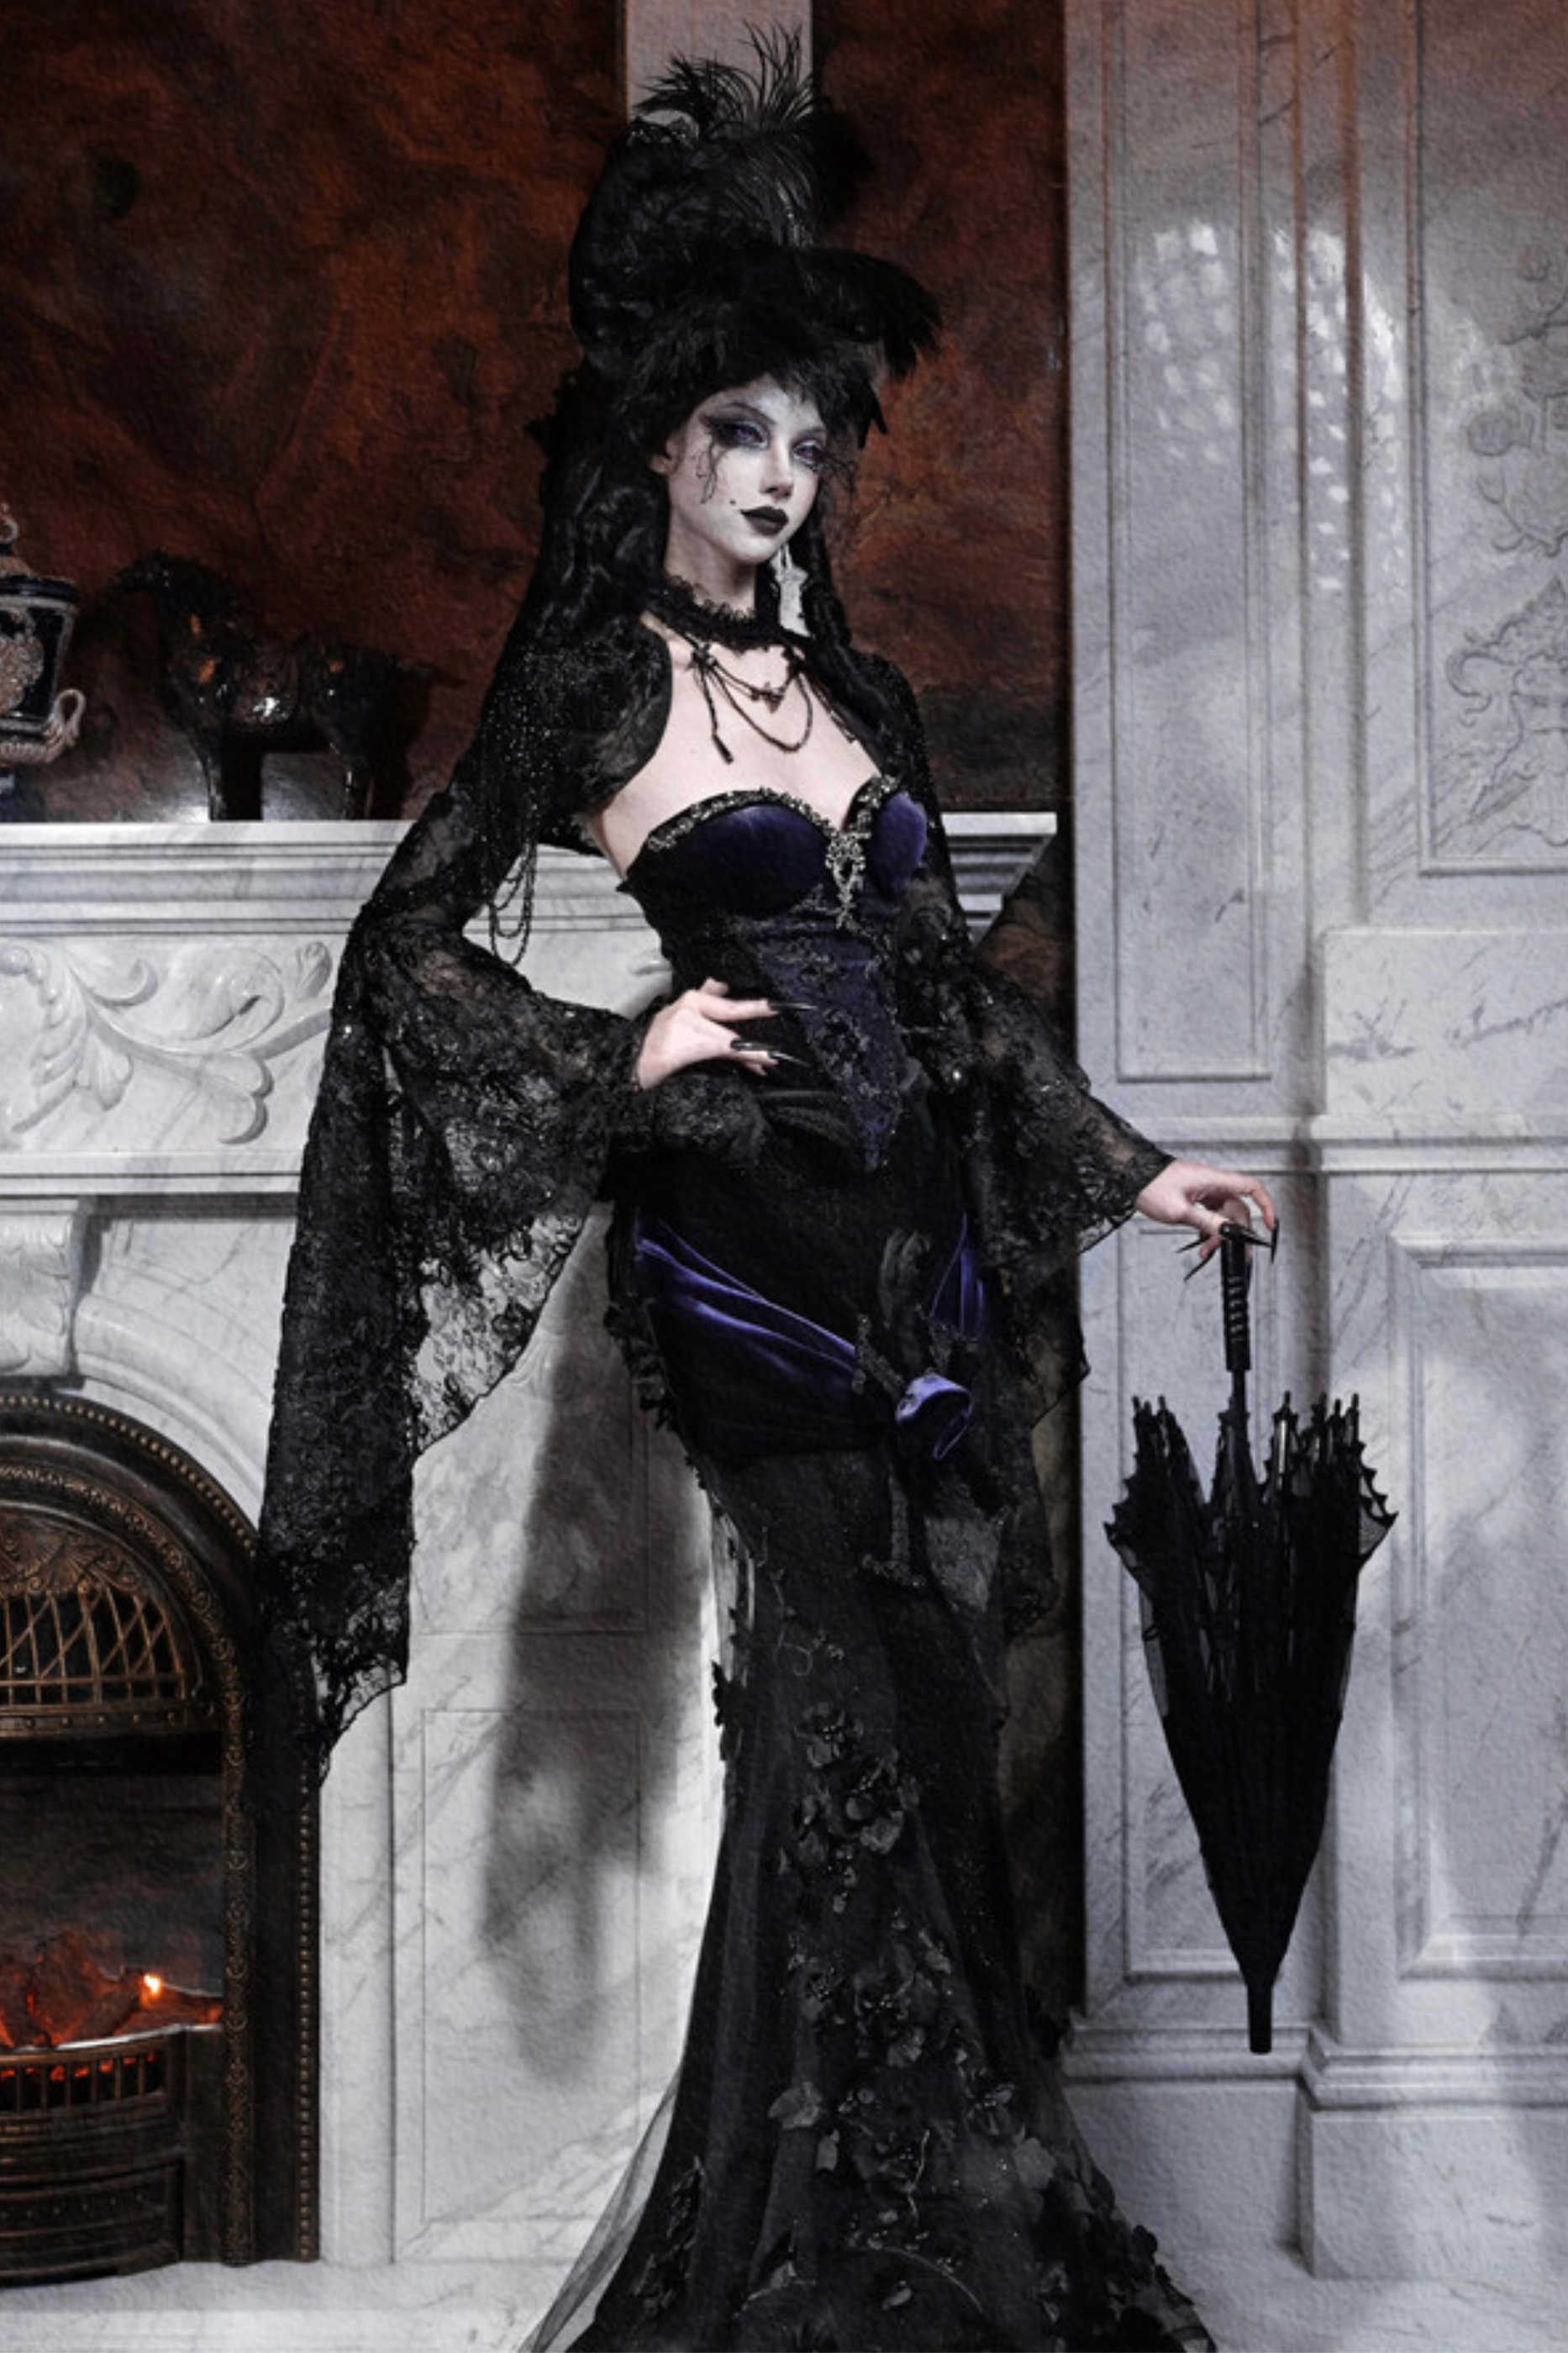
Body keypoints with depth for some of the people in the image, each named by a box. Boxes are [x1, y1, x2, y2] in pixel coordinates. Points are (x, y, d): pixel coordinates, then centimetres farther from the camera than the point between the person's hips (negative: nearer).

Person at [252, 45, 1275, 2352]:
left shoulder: (857, 690, 17)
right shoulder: (597, 685, -1)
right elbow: (411, 946, -1)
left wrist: (1121, 1167, 23)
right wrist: (624, 1060, -10)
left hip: (919, 1229, 6)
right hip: (749, 1232, -6)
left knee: (909, 1723, 7)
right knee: (862, 1707, -7)